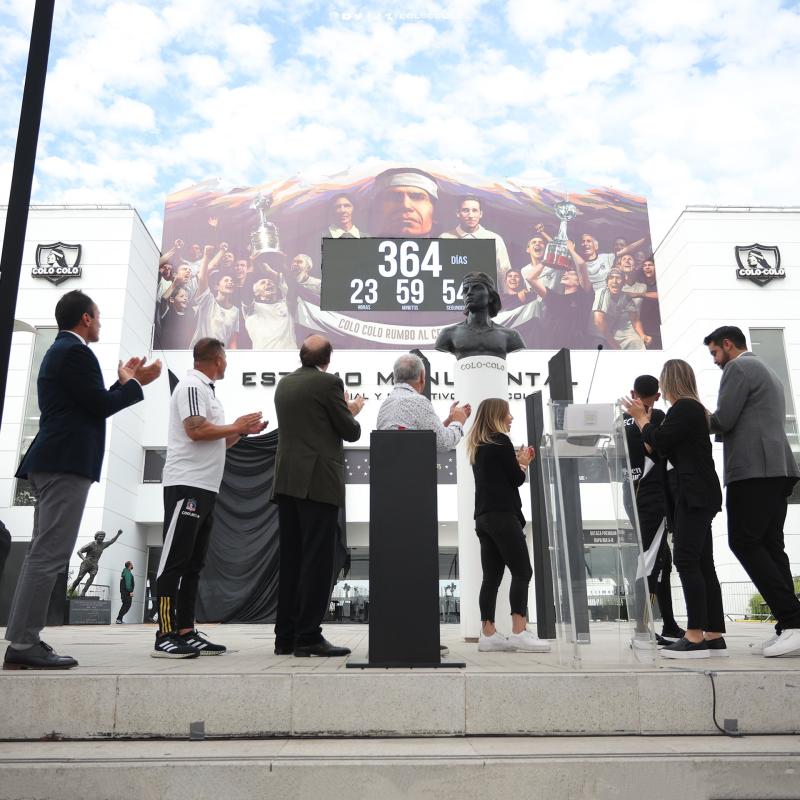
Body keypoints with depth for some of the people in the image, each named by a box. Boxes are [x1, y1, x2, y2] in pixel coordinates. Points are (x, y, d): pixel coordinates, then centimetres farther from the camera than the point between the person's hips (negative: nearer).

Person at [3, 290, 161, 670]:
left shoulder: (59, 350, 23)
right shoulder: (76, 352, -9)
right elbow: (100, 406, -12)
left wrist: (124, 381, 23)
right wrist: (137, 382, 1)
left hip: (54, 462, 11)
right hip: (67, 462, -11)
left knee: (42, 553, 11)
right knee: (49, 554, -10)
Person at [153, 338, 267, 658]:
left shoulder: (205, 390, 21)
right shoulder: (191, 386, -7)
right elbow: (196, 431, -20)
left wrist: (243, 431, 11)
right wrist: (236, 426, -8)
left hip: (205, 488, 10)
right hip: (187, 485, -10)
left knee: (192, 563, 8)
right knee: (175, 561, -8)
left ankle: (185, 633, 11)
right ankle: (165, 636, -6)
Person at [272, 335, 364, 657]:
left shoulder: (284, 384, 14)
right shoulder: (329, 382, -7)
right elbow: (351, 432, -4)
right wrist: (352, 411, 17)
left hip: (287, 482, 7)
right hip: (318, 482, -7)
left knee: (291, 559, 10)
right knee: (317, 560, -4)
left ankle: (286, 636, 14)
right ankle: (308, 637, -3)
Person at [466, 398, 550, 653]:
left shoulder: (478, 446, 19)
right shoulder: (501, 441, -6)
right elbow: (516, 479, -5)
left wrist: (517, 462, 18)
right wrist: (523, 463, 13)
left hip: (484, 517, 8)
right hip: (503, 515, -8)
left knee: (492, 576, 6)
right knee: (522, 572, -8)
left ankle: (488, 634, 5)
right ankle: (519, 632, -13)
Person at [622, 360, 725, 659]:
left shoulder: (684, 407, -9)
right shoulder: (692, 408, 21)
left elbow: (658, 441, -14)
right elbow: (665, 448, 21)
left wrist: (641, 418, 1)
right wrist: (645, 420, 18)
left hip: (693, 495, -10)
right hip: (693, 496, 10)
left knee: (686, 560, -13)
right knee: (702, 564, 7)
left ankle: (695, 637, -14)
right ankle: (714, 636, 8)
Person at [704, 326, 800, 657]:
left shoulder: (738, 367, -4)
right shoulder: (768, 372, 27)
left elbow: (723, 421, -12)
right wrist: (710, 422, 20)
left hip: (753, 469, -10)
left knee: (745, 543, -9)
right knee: (769, 546, 6)